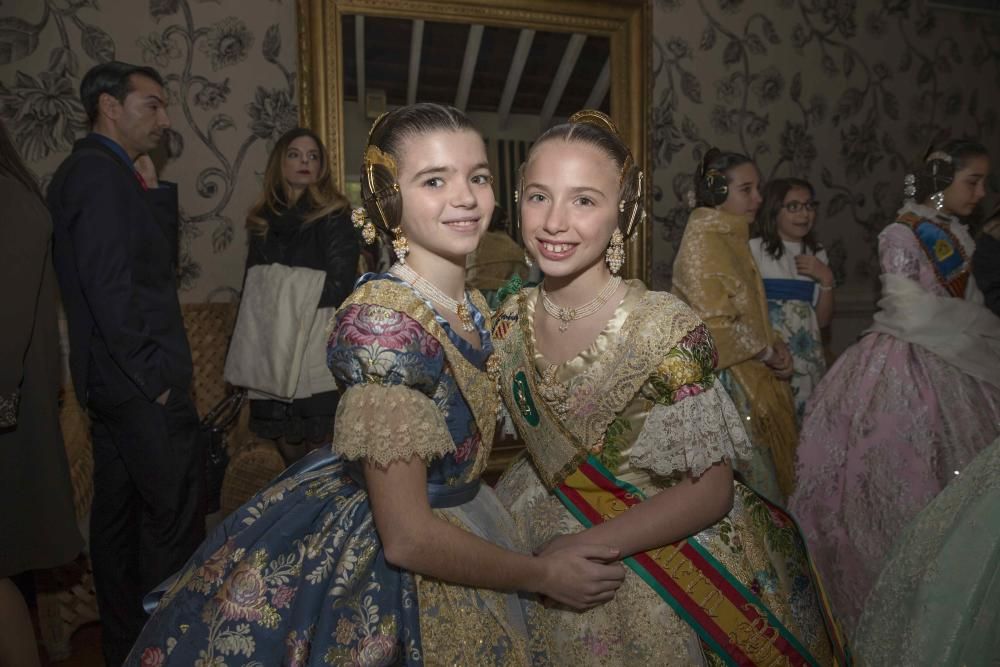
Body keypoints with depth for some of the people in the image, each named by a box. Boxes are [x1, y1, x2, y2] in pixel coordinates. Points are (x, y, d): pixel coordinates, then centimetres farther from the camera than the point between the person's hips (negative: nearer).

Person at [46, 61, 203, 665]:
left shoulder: (87, 169, 17)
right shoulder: (101, 172, -13)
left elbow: (159, 262, 15)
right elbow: (110, 286, -21)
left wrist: (152, 189, 6)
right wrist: (156, 375, -17)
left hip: (111, 381, 10)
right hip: (144, 385, -10)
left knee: (119, 511, 16)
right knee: (174, 515, -3)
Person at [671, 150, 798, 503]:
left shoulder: (733, 239, 15)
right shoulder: (703, 239, -13)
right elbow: (715, 323, -20)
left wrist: (774, 344, 3)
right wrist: (767, 351, -8)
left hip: (750, 378, 9)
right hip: (726, 378, -9)